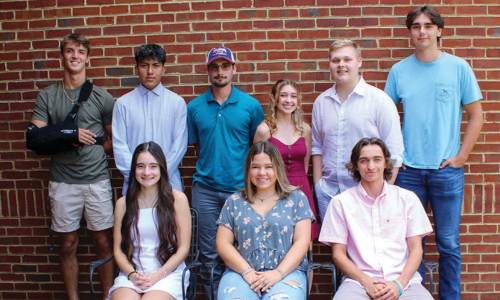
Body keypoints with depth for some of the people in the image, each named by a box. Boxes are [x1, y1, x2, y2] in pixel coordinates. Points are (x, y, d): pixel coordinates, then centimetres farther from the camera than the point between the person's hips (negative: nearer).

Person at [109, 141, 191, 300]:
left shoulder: (177, 199, 3)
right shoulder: (123, 203, 11)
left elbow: (183, 248, 1)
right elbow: (118, 250, 10)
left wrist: (158, 275, -9)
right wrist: (132, 274, -8)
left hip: (169, 273, -2)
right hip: (131, 274, 2)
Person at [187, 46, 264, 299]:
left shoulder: (251, 105, 2)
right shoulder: (195, 107, 6)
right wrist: (210, 167, 7)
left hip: (240, 188, -1)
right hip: (205, 189, 1)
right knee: (209, 254, 7)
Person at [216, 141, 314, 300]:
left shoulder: (296, 199, 10)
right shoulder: (234, 202, 14)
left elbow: (301, 242, 3)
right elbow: (223, 244, 8)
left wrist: (278, 273, -11)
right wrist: (247, 272, -8)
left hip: (286, 271, -1)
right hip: (241, 271, 1)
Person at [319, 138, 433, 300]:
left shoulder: (407, 198, 13)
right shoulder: (340, 202, 8)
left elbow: (416, 249, 9)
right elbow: (338, 254, 5)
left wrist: (399, 283, -6)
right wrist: (366, 281, -9)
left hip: (403, 280, 1)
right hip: (359, 281, -1)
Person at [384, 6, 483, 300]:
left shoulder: (458, 67, 0)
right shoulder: (399, 71, 4)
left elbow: (476, 115, 3)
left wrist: (461, 156, -3)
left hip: (447, 169, -1)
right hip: (409, 170, 1)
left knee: (448, 242, 7)